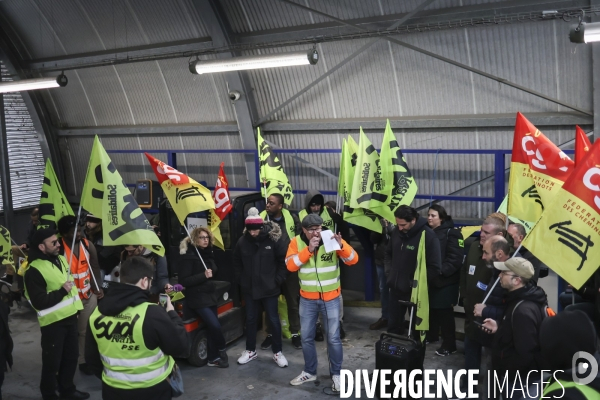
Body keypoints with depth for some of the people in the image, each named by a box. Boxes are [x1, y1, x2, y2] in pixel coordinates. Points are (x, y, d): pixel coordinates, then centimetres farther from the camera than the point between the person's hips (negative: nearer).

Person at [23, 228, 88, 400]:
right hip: (53, 321, -8)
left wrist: (76, 305, 19)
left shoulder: (61, 259, 8)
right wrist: (62, 291, -19)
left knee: (71, 356, 18)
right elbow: (39, 302, -23)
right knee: (52, 362, 3)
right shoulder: (34, 271, -18)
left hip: (70, 316, 8)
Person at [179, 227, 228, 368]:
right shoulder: (188, 257, -12)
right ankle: (221, 350, 9)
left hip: (210, 296, 7)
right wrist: (203, 276, -24)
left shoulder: (208, 254, 11)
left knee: (212, 327, 7)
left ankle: (213, 358, 19)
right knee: (215, 325, -16)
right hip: (197, 299, -7)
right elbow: (183, 281, -18)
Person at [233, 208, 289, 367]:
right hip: (249, 289, 3)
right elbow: (237, 263, 11)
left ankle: (277, 352, 20)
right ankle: (250, 351, 29)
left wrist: (278, 280, -8)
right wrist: (241, 280, 6)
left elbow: (284, 261, -6)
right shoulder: (242, 241, -5)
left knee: (274, 320, 7)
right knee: (250, 319, 14)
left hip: (269, 288, -3)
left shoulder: (274, 239, -13)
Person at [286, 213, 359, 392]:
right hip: (307, 299, 2)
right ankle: (309, 372, 32)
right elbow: (291, 265, -18)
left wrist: (341, 246, -34)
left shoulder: (332, 239, -9)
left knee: (333, 338, 6)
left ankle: (336, 374, 24)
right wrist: (309, 249, -27)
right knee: (306, 337, 13)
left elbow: (353, 259, -16)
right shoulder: (297, 242, -6)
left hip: (331, 298, -2)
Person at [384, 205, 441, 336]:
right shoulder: (397, 232, 2)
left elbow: (435, 267, -18)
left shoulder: (428, 236, -18)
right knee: (393, 323, 18)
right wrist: (389, 273, 8)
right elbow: (388, 253, 19)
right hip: (395, 287, 6)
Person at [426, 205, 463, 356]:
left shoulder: (451, 233, -11)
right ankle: (430, 336, 34)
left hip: (444, 281, -6)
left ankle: (449, 345, 8)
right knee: (431, 309, 17)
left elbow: (456, 258, -17)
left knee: (445, 313, -2)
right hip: (429, 279, 6)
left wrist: (441, 271, -22)